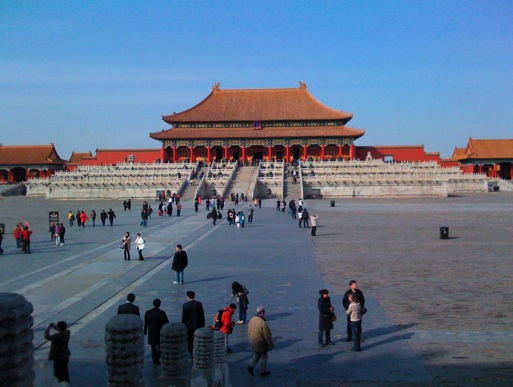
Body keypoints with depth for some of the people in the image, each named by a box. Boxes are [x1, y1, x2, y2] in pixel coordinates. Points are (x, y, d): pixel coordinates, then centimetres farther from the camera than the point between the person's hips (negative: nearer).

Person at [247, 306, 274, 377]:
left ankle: (251, 366, 8)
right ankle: (263, 371, 22)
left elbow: (249, 332, 11)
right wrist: (271, 344, -10)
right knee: (263, 356, 12)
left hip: (253, 344, 7)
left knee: (256, 355, 22)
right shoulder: (263, 323, -26)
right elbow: (267, 336, -21)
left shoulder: (251, 320, -1)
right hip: (262, 344, -6)